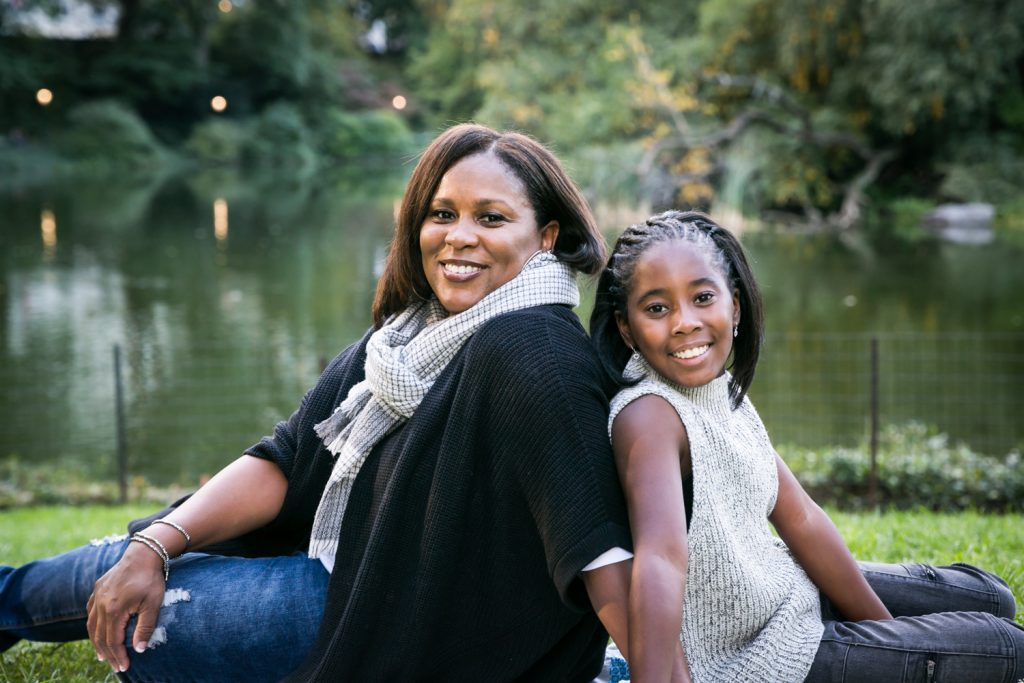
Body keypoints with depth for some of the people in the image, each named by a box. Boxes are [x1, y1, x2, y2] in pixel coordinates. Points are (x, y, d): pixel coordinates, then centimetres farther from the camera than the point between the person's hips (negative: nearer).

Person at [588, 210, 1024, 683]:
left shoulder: (726, 391, -2)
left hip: (788, 589, 8)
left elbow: (801, 519, 2)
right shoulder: (648, 413, -30)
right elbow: (661, 560, -45)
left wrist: (890, 631, 5)